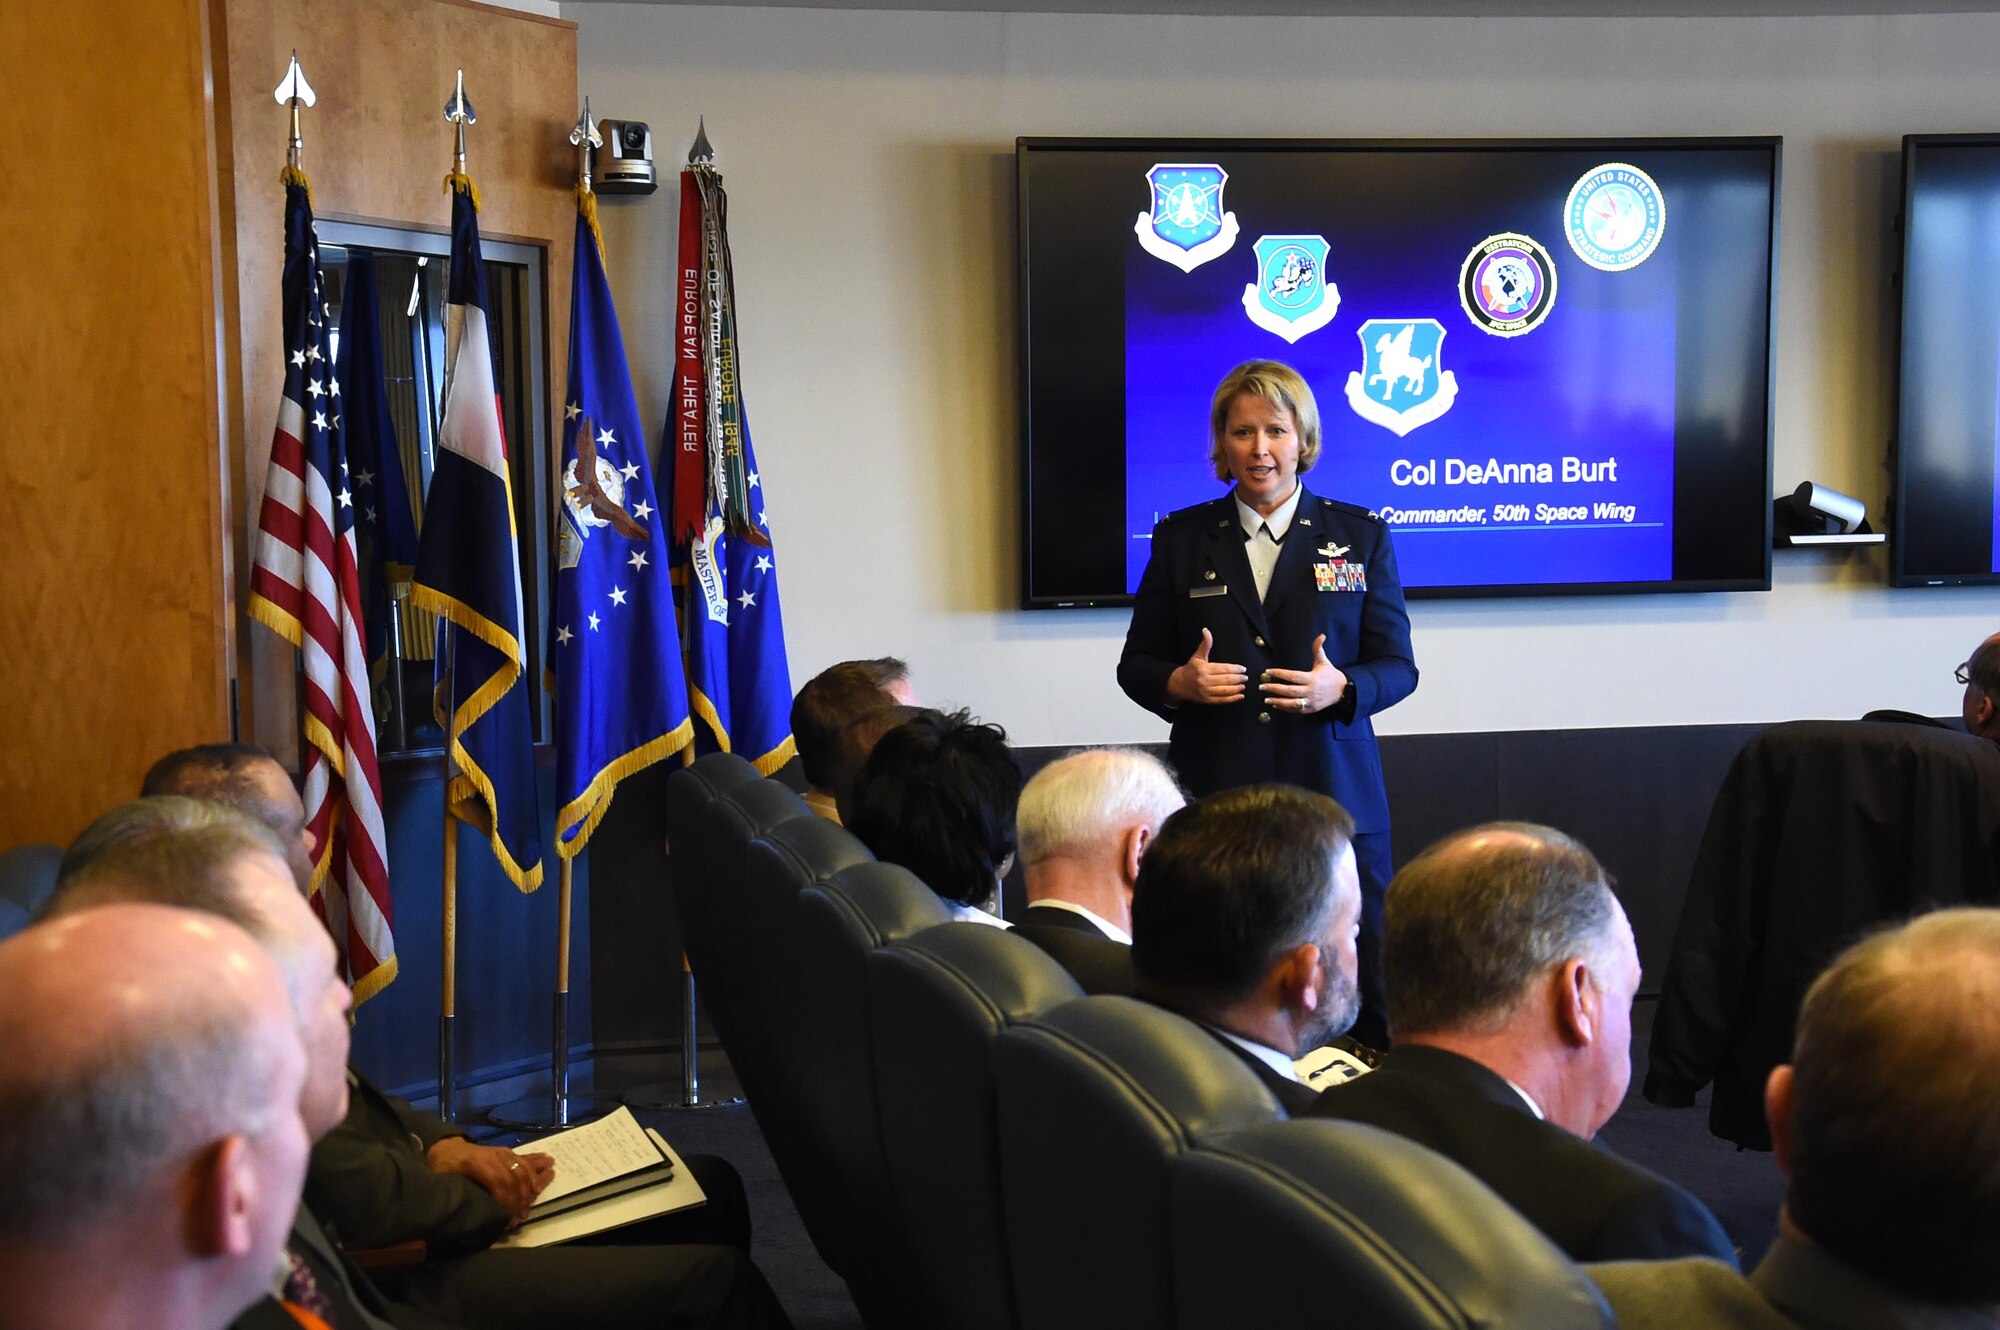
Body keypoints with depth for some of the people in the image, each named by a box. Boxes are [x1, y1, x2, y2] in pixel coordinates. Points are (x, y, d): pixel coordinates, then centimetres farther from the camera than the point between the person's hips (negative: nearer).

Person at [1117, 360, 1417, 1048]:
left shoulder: (1360, 534, 9)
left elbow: (1397, 666, 7)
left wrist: (1340, 688, -14)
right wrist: (1181, 682, -11)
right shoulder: (1181, 537, 10)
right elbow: (1136, 664, 12)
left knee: (1362, 981, 0)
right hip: (1215, 791, 0)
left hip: (1333, 790, 0)